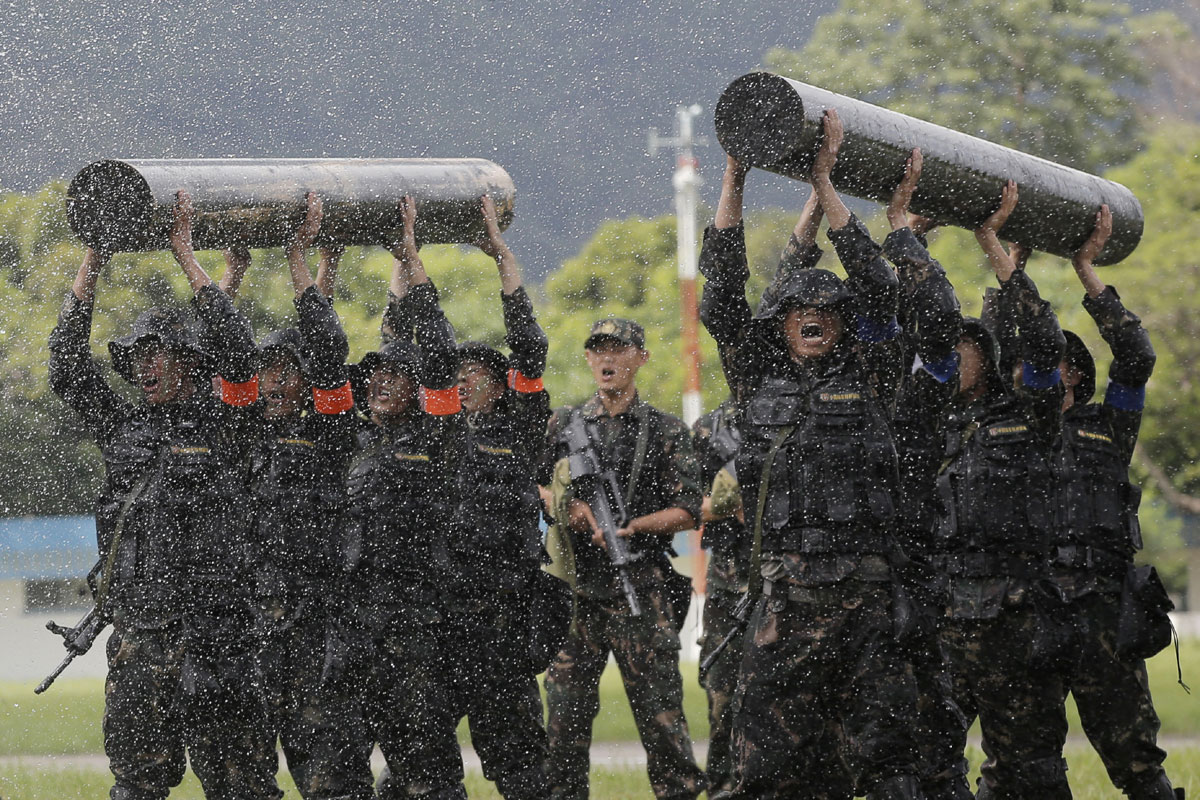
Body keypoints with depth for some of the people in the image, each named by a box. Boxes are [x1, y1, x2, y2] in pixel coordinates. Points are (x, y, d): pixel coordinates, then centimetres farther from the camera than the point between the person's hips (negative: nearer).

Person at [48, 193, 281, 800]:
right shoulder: (123, 426, 16)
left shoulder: (223, 427, 2)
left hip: (211, 632, -4)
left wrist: (185, 256, -7)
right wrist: (93, 263, 7)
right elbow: (67, 367, 12)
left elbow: (237, 353, -10)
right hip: (137, 631, 5)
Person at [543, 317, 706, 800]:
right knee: (565, 712, 2)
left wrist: (633, 526, -14)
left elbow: (687, 511, 1)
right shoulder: (563, 426, 13)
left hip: (641, 591, -3)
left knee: (659, 710, -5)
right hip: (574, 591, 3)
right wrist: (569, 509, -7)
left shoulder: (666, 432, 6)